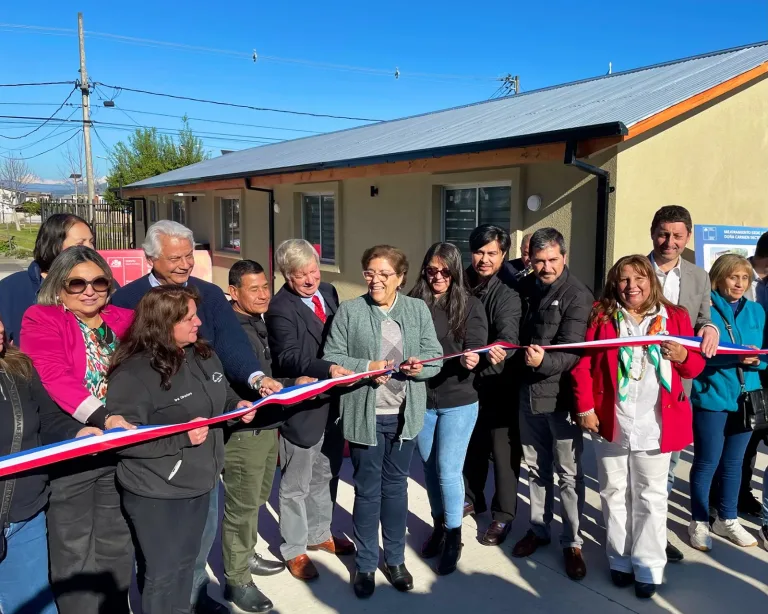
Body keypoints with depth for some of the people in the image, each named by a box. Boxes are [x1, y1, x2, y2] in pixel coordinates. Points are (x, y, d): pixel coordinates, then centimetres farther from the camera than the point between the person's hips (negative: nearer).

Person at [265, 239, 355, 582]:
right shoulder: (280, 308, -20)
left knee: (325, 477, 24)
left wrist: (343, 370, 3)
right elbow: (288, 358, -31)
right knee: (296, 485, 12)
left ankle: (319, 535, 44)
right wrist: (327, 369, -43)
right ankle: (294, 550, 31)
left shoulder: (328, 292, 4)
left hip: (334, 403, 7)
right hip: (302, 408, -7)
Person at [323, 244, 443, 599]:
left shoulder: (418, 309, 2)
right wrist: (366, 368, -21)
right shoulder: (349, 311, -4)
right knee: (367, 489, 10)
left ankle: (395, 558, 33)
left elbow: (435, 357, 1)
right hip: (365, 415, -2)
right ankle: (365, 564, 27)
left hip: (405, 413, 2)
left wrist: (420, 367, -20)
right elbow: (331, 359, -7)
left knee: (396, 486, 17)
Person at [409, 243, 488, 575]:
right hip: (421, 399, 3)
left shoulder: (470, 305, -5)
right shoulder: (413, 303, -3)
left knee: (448, 470, 0)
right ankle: (438, 526, 37)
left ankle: (453, 537, 20)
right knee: (430, 468, 16)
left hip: (458, 400, -3)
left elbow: (475, 349, -12)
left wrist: (471, 361, -33)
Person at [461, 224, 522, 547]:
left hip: (498, 383, -5)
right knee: (470, 444, 20)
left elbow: (508, 331, -33)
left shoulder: (508, 293, -16)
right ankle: (472, 497, 41)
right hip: (465, 378, 5)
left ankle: (503, 515, 20)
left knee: (502, 449, 5)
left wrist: (500, 349, -54)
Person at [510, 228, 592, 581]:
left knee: (569, 472, 7)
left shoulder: (577, 296, -16)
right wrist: (519, 357, 1)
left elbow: (572, 351, -25)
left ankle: (572, 542, 21)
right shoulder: (526, 288, 5)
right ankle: (538, 528, 35)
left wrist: (544, 361, -42)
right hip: (528, 391, 6)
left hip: (560, 395, -6)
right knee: (536, 467, 19)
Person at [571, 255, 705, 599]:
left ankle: (648, 568, 21)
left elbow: (696, 367, 8)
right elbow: (583, 364, -4)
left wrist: (683, 357, -15)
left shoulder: (675, 317, 3)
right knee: (614, 493, 13)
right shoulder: (602, 317, 0)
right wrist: (585, 407, -10)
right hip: (610, 424, 0)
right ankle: (620, 560, 28)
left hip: (655, 426, 0)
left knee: (651, 498, 9)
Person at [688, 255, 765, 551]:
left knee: (734, 461, 15)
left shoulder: (756, 311, 9)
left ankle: (727, 519, 29)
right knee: (707, 462, 2)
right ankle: (699, 522, 17)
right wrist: (737, 356, -27)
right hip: (711, 397, -5)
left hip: (746, 397, 5)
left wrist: (756, 358, -15)